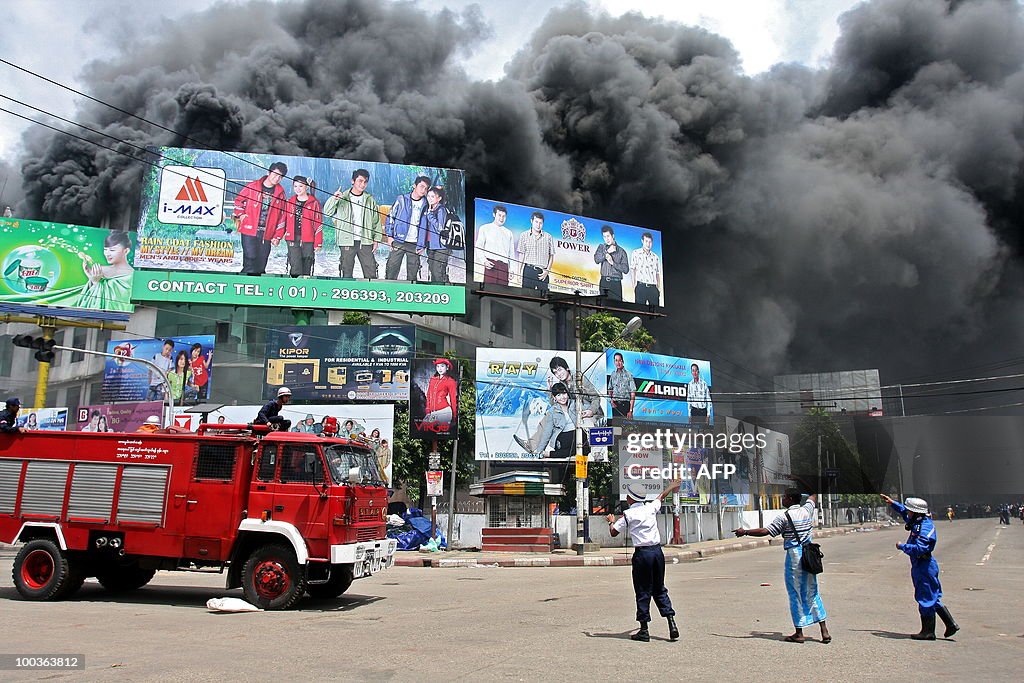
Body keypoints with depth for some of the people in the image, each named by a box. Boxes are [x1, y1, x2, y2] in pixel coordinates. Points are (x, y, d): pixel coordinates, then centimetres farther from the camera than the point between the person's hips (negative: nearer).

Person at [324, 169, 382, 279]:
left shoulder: (370, 200, 10)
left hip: (365, 242, 1)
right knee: (346, 273, 3)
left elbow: (376, 221, 13)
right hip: (347, 242, -1)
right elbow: (327, 212, -5)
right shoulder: (342, 198, 4)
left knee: (371, 273, -1)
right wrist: (334, 199, -22)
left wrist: (376, 239, 5)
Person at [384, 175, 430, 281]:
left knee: (413, 271, 5)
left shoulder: (425, 204, 6)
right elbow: (390, 216, 5)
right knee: (392, 268, -3)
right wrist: (389, 235, -2)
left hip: (415, 244, 2)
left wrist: (421, 244, 2)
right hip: (399, 241, -2)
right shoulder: (402, 200, 2)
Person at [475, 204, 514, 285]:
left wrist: (512, 269, 6)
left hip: (504, 265, 3)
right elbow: (478, 248, 6)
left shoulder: (508, 233, 23)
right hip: (490, 264, -3)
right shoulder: (485, 228, 14)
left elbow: (512, 253, 20)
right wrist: (484, 261, -11)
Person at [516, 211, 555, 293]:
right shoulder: (524, 235, 9)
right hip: (528, 270, -1)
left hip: (542, 272, 1)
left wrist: (547, 270, 0)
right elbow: (521, 255, 7)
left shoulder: (548, 237, 11)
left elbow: (551, 256, 12)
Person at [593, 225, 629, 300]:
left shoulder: (621, 251, 6)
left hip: (615, 283, -2)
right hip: (604, 282, 2)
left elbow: (626, 269, -2)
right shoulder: (601, 247, 15)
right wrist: (607, 252, -9)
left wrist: (613, 263, -9)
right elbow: (596, 259, -4)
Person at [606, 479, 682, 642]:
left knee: (643, 592, 3)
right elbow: (661, 496, 28)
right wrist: (671, 487, 47)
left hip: (642, 554, -5)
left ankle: (644, 630, 6)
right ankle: (672, 623, 8)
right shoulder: (651, 507, 7)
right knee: (660, 590, 16)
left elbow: (613, 532, 1)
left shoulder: (628, 514, -6)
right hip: (657, 551, 5)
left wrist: (611, 521, 22)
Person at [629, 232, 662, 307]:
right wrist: (634, 284, -9)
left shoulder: (655, 257, 19)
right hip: (641, 286, -4)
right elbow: (632, 269, 2)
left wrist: (659, 288, 9)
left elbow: (658, 273, 19)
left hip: (653, 287, 4)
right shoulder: (635, 253, 8)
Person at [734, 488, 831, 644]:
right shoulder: (807, 510, 6)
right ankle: (824, 631, 11)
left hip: (794, 554, -6)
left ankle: (799, 633, 8)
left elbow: (765, 531, -12)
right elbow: (813, 498, 28)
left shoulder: (784, 517, -11)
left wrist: (745, 532, -2)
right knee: (812, 592, 12)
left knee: (795, 594, 2)